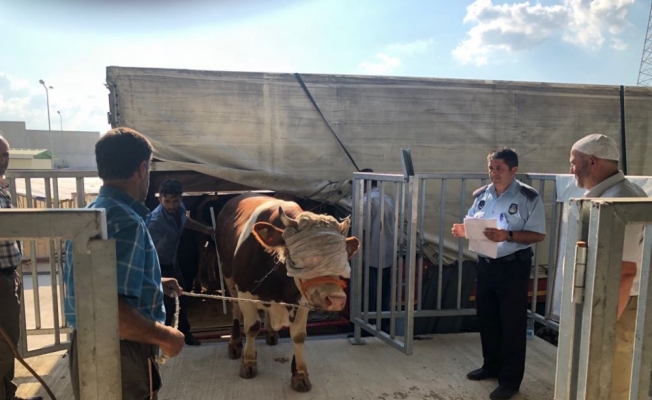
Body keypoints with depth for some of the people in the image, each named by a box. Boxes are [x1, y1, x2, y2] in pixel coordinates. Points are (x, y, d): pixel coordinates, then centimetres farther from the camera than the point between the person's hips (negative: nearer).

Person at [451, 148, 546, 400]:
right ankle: (491, 366, 35)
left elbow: (538, 234, -13)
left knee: (512, 323, 4)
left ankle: (510, 379, 17)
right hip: (485, 265, 6)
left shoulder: (528, 197, -10)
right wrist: (463, 230, -9)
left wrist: (508, 236, -27)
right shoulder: (481, 195, 7)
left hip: (514, 268, -6)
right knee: (486, 319, 16)